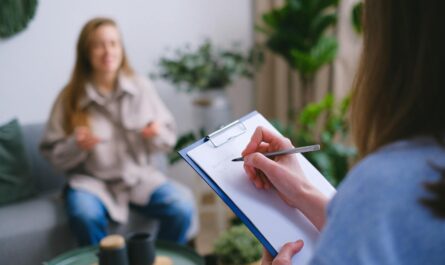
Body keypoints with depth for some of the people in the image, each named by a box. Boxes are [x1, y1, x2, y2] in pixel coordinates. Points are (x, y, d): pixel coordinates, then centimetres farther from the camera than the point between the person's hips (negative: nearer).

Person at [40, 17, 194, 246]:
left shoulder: (142, 87, 0)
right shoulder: (70, 97, -4)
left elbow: (169, 136, 7)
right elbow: (53, 155, 1)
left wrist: (158, 134, -16)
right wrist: (76, 145, -20)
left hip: (139, 175, 2)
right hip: (92, 180, -1)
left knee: (182, 209, -22)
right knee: (86, 217, -33)